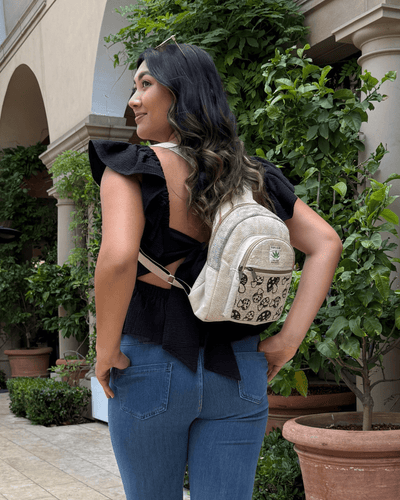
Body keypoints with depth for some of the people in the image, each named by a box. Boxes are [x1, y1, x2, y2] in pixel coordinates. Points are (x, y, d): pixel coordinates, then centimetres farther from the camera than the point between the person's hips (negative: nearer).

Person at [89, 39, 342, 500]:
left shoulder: (132, 168, -9)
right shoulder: (253, 176, 6)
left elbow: (117, 258, -26)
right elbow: (325, 245, 3)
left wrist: (106, 349, -12)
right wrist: (288, 340, 0)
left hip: (150, 368, -3)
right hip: (238, 372, 4)